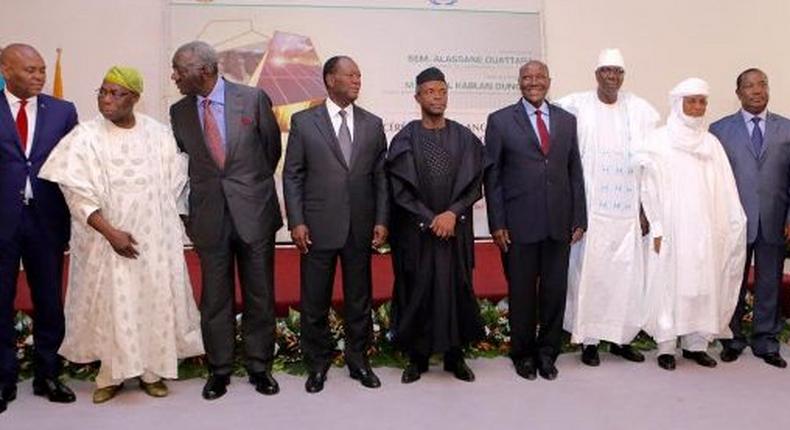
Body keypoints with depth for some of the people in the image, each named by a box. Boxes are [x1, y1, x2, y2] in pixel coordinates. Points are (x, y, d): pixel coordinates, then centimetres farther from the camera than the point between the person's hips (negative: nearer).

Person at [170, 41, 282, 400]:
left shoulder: (253, 99, -4)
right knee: (215, 299, 8)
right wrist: (191, 206, 10)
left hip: (254, 212, -1)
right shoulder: (179, 112, 4)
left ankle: (259, 366, 23)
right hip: (209, 217, 2)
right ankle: (219, 370, 24)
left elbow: (273, 147, 7)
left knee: (259, 296, 7)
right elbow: (182, 160, 14)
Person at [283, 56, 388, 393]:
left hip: (360, 228, 2)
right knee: (315, 301, 7)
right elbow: (292, 175, 0)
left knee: (359, 299, 11)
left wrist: (381, 220, 0)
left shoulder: (373, 124, 8)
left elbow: (381, 176, 7)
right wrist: (296, 222, -7)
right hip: (318, 227, -2)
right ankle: (317, 364, 25)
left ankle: (358, 360, 28)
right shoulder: (303, 122, 1)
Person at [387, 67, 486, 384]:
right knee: (417, 291, 4)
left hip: (456, 228, 2)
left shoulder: (464, 138, 6)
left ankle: (455, 355, 20)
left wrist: (452, 213, -13)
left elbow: (474, 182, 1)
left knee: (456, 287, 6)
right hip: (415, 229, -1)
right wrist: (430, 219, -12)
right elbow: (400, 188, -5)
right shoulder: (405, 139, 0)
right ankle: (417, 357, 18)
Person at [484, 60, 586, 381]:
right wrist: (497, 224, -7)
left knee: (555, 291, 9)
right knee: (521, 292, 7)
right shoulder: (500, 121, 1)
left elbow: (575, 172, 11)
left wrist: (579, 219, 6)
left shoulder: (567, 120, 11)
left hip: (559, 223, 3)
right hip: (519, 224, -3)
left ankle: (547, 354, 26)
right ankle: (523, 354, 25)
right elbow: (492, 177, -1)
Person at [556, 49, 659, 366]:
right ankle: (589, 340, 11)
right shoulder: (577, 106, -1)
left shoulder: (640, 110, 7)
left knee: (627, 273, 5)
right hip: (590, 207, -3)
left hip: (628, 209, 3)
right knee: (590, 273, -1)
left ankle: (621, 337, 20)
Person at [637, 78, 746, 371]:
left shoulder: (711, 143, 9)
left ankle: (695, 344, 18)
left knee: (703, 285, 6)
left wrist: (735, 224, 0)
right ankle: (666, 346, 9)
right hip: (672, 229, -3)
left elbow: (726, 190, 7)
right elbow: (650, 187, -3)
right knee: (669, 284, 0)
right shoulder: (659, 140, 0)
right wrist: (657, 229, -8)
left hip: (705, 230, 3)